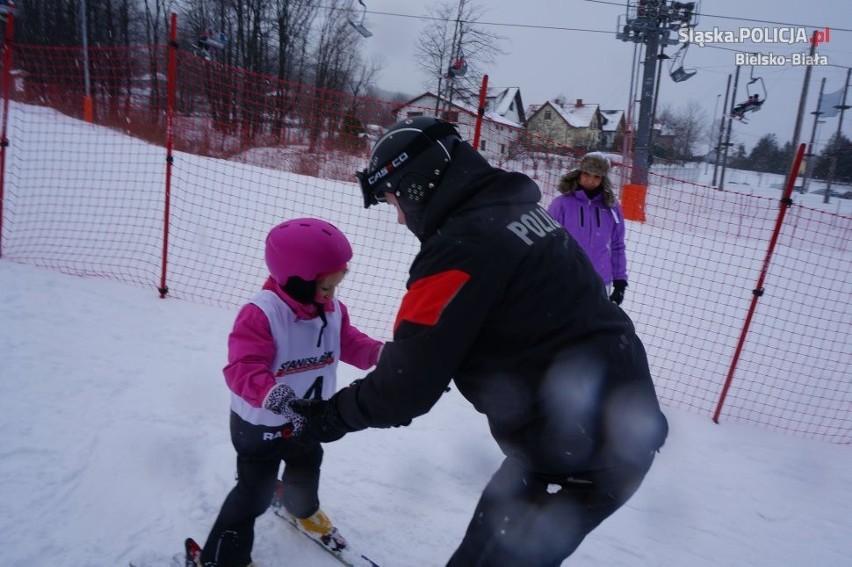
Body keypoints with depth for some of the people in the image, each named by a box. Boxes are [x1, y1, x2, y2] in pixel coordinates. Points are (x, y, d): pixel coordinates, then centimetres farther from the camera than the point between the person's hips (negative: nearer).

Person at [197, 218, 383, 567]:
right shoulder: (261, 313, -32)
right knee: (254, 493, 3)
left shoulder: (332, 310, -8)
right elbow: (242, 369, -38)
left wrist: (378, 352, -15)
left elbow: (348, 343, 3)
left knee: (307, 472, 28)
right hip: (260, 424, -7)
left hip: (309, 421, 7)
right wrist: (272, 395, -55)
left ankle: (303, 509, 61)